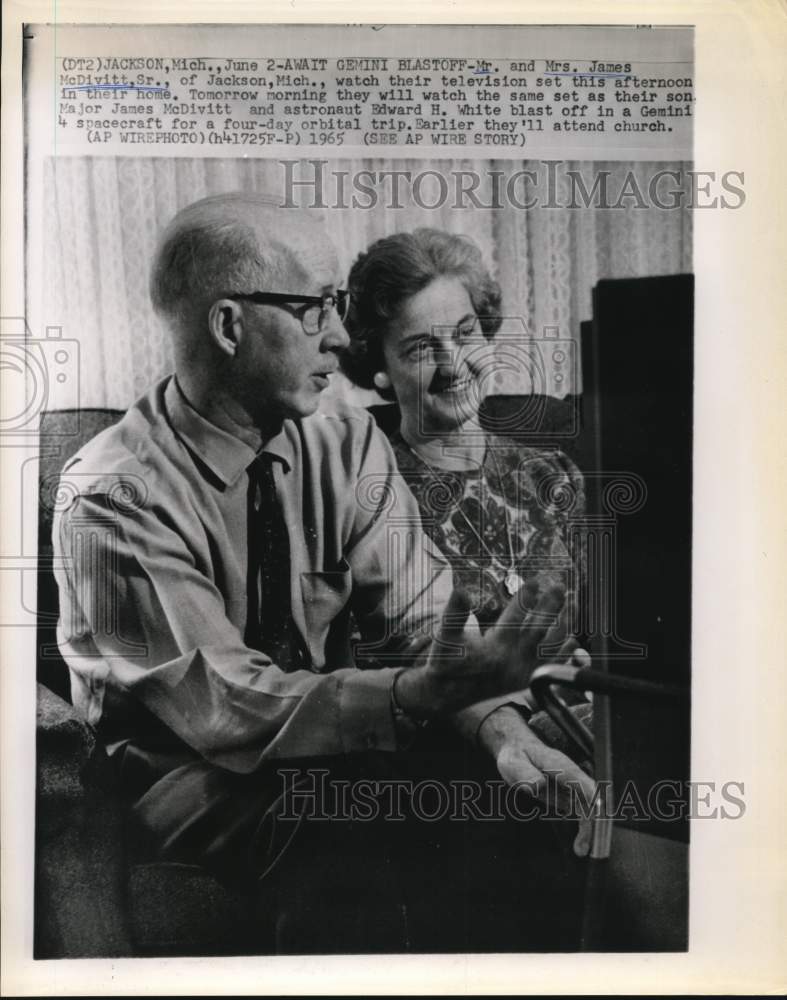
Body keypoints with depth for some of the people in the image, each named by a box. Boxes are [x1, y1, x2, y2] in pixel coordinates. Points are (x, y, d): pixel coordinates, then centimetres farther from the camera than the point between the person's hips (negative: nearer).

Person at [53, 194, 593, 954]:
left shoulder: (349, 443, -6)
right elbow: (225, 707, -26)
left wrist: (492, 718, -28)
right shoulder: (115, 499, -22)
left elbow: (417, 613, -9)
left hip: (323, 735, 5)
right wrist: (424, 692, -38)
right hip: (190, 772, -4)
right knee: (343, 853, -32)